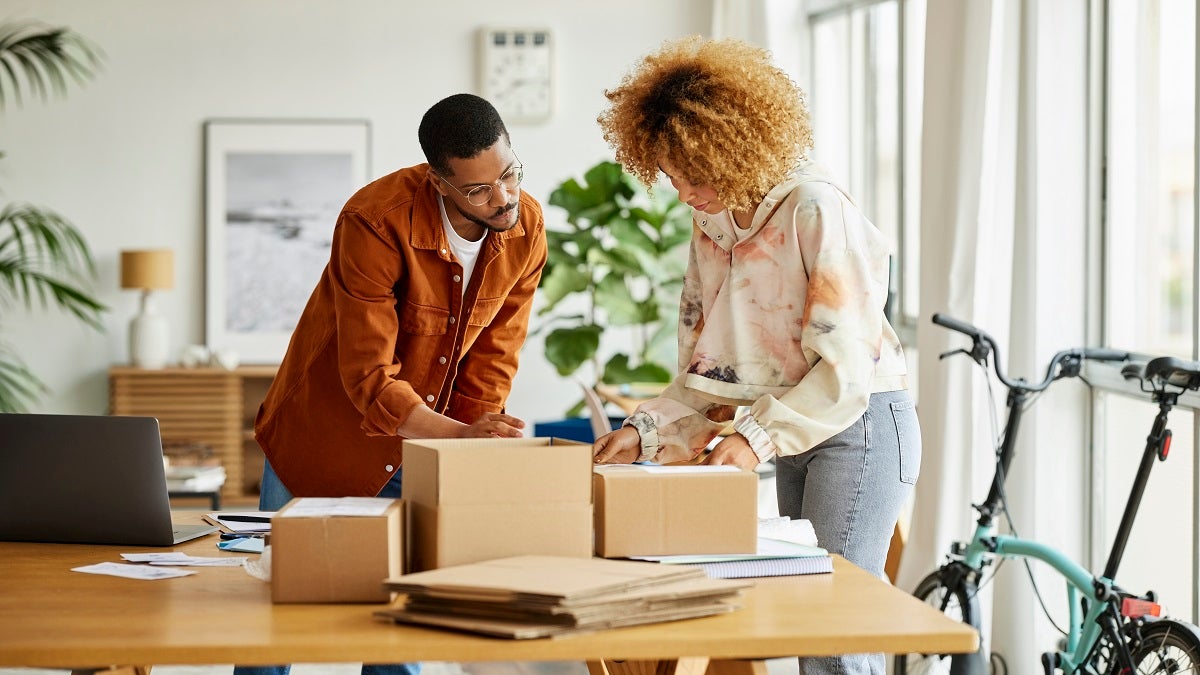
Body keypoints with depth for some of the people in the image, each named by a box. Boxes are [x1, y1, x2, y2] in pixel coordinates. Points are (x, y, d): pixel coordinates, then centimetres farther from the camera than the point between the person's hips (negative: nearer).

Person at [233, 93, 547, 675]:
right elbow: (370, 378, -30)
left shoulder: (527, 228, -13)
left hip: (425, 450, 4)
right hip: (325, 438, -4)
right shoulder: (375, 222, -29)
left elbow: (494, 356, -6)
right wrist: (460, 436, -41)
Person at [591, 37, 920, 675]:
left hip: (858, 426, -8)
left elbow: (846, 368, -21)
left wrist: (757, 436, -28)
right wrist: (645, 430, -7)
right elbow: (706, 369, 8)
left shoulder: (817, 211, -19)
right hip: (793, 435, 8)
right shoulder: (710, 224, 6)